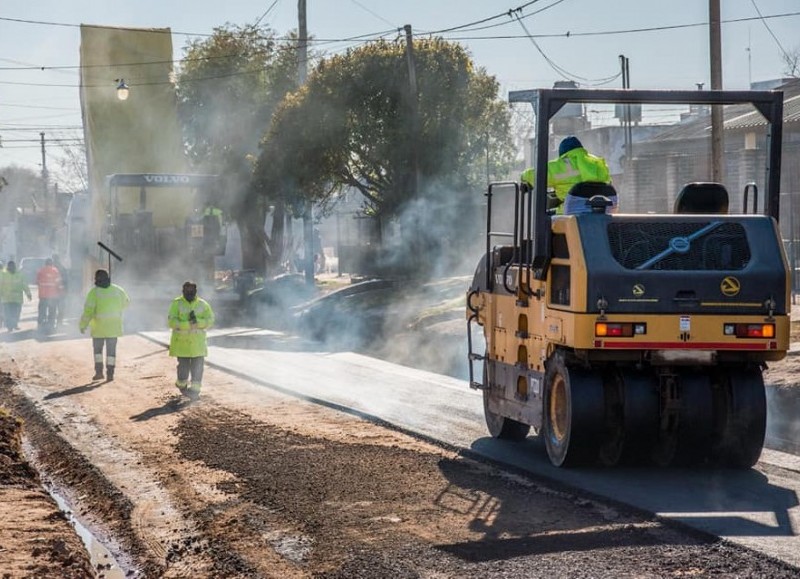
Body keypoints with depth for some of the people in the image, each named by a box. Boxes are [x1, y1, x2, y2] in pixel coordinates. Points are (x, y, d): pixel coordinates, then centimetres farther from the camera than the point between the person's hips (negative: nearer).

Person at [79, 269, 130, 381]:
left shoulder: (94, 292, -10)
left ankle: (99, 371, 8)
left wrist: (83, 325, -5)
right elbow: (126, 302, 19)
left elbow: (88, 310, -12)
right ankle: (110, 373, 4)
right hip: (114, 326, 3)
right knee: (111, 350, 7)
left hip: (99, 327, -3)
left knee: (97, 349, 14)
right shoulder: (117, 290, 2)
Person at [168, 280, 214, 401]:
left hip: (198, 342, 2)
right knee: (183, 366, 5)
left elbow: (210, 320, -1)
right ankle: (182, 385, 29)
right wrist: (188, 324, -22)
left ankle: (195, 389, 0)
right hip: (181, 341, -2)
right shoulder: (177, 303, -3)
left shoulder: (203, 304, 4)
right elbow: (171, 321, -12)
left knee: (197, 367, -4)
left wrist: (197, 321, -19)